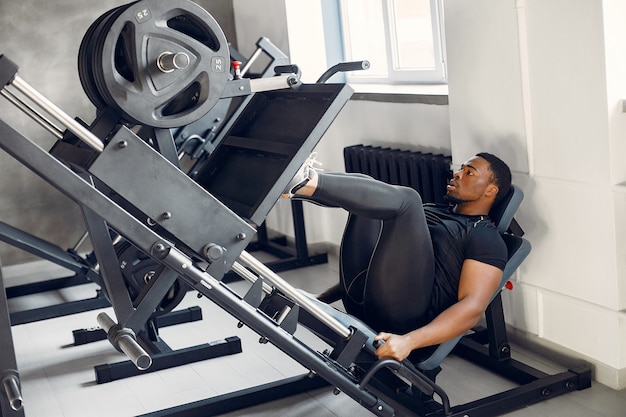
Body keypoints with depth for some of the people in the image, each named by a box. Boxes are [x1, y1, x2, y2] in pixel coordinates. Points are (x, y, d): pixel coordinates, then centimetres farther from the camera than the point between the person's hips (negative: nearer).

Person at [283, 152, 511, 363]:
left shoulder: (486, 239, 3)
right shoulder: (430, 210, 30)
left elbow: (472, 307, -12)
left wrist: (409, 341, -27)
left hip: (400, 321, -8)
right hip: (358, 299, 8)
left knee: (405, 198, -22)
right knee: (363, 182, 7)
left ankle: (305, 183, -31)